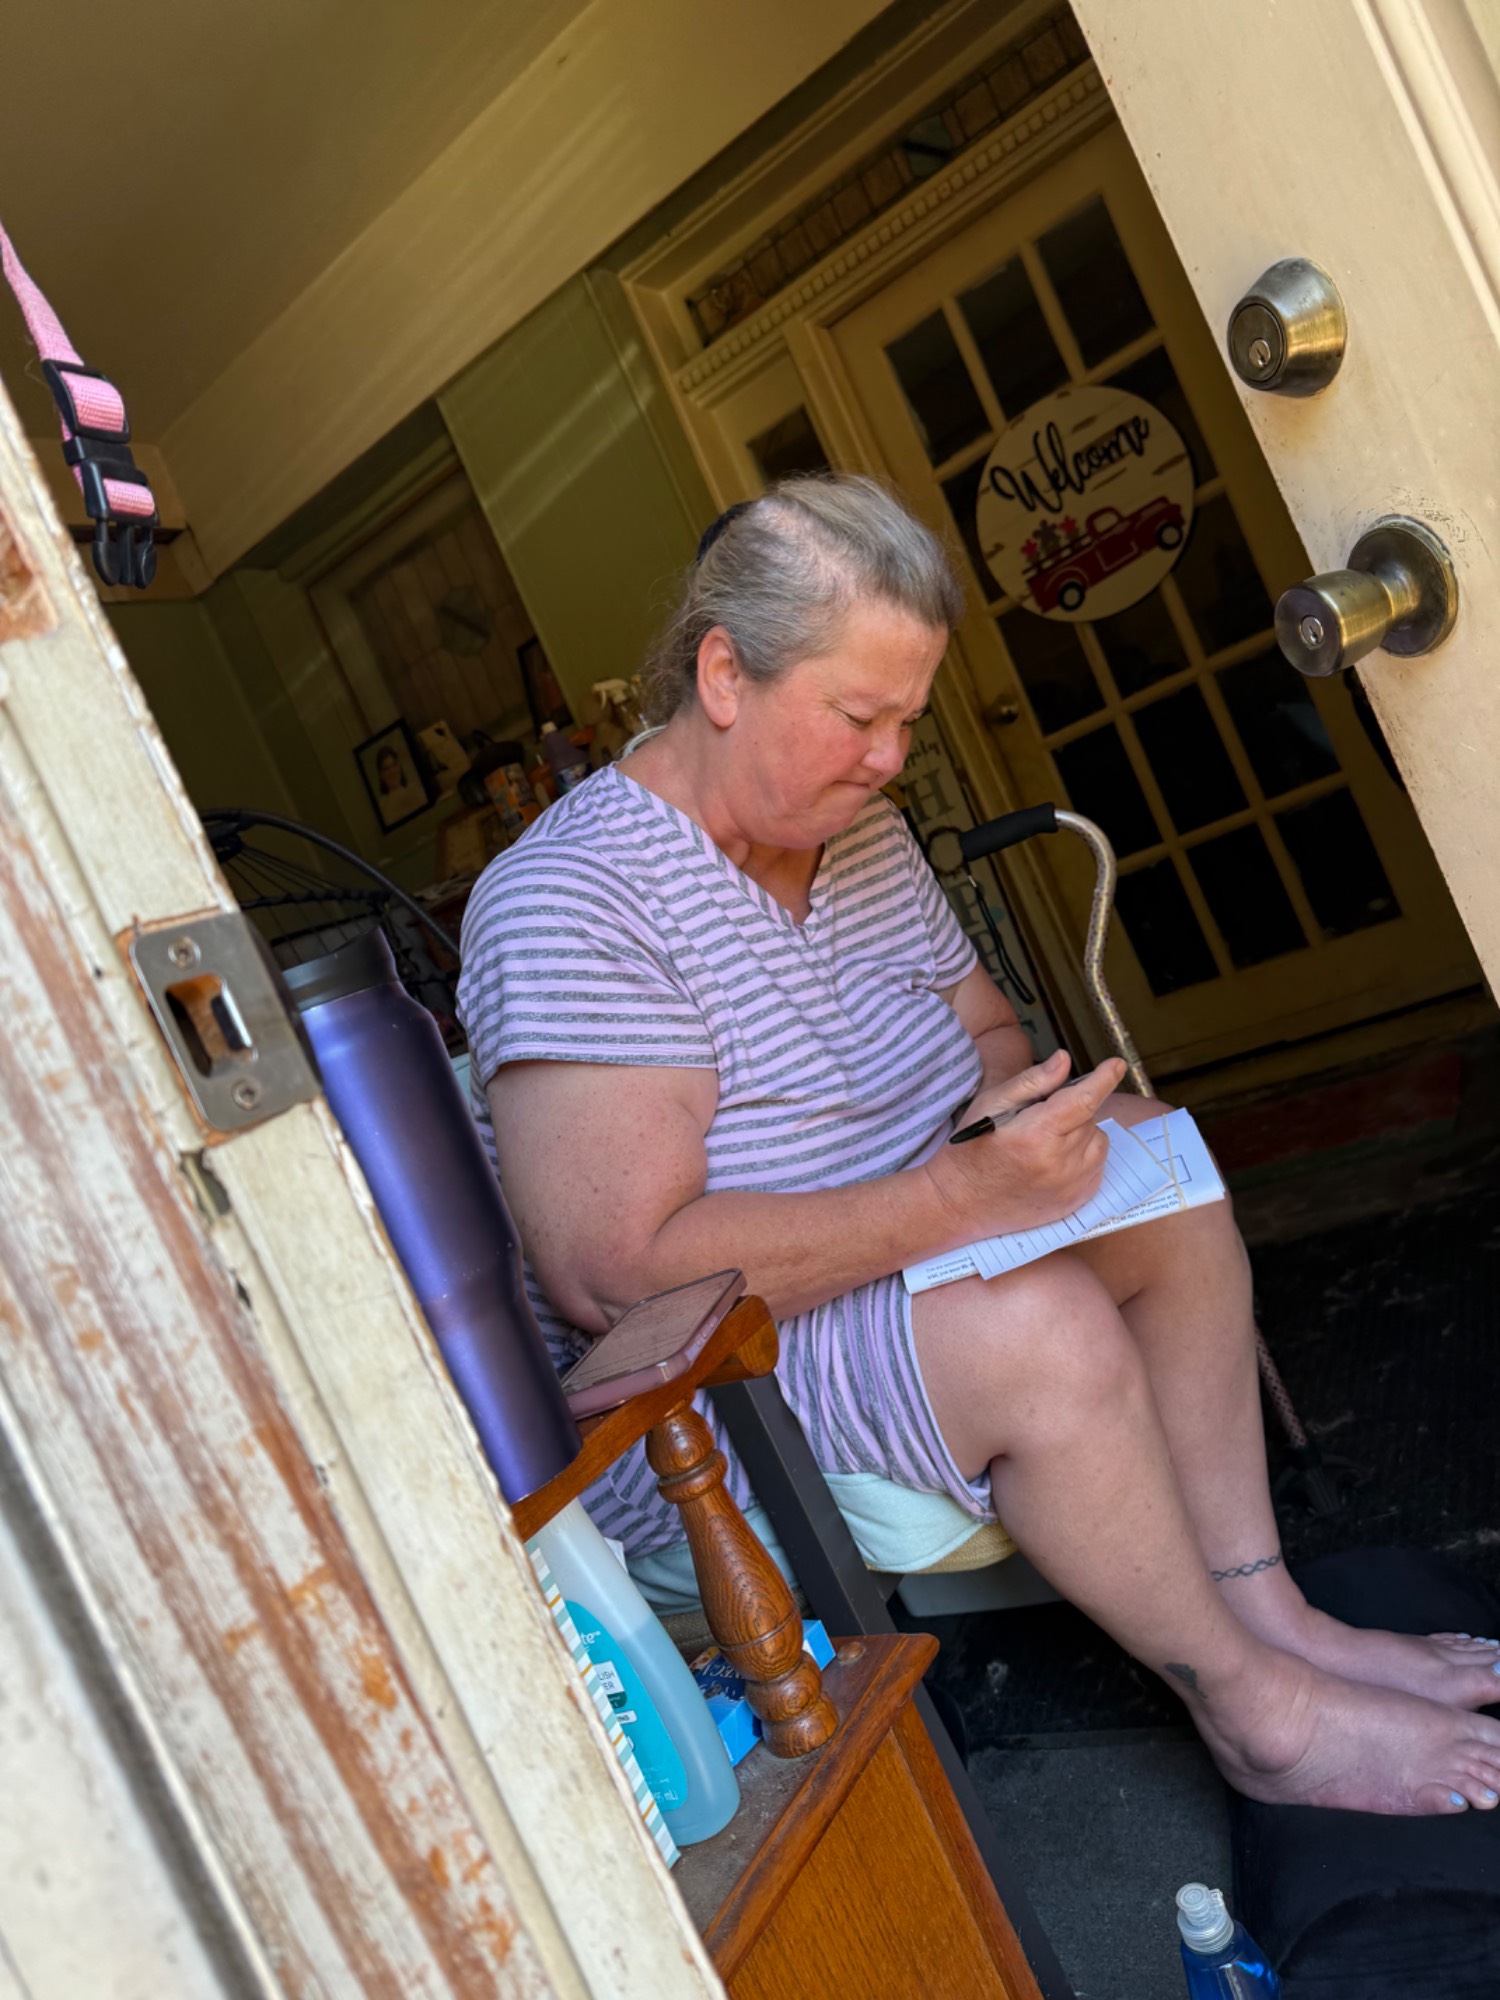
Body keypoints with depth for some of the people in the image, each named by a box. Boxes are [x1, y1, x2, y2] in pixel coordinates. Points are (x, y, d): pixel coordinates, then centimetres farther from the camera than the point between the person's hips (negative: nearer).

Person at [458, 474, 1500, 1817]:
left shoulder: (861, 830, 4)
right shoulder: (572, 901, -23)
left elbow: (987, 1027, 15)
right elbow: (616, 1273, -30)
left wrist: (1012, 1102, -10)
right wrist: (955, 1197, -32)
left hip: (897, 1275, 9)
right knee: (1039, 1325, -29)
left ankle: (1263, 1605, -2)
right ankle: (1255, 1707, -5)